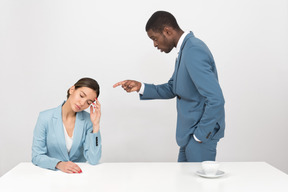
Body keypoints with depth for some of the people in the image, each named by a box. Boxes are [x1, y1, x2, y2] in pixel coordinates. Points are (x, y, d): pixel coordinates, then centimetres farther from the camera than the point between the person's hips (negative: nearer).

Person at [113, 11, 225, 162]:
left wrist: (200, 134, -18)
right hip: (189, 133, 10)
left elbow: (216, 100, -28)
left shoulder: (194, 53, -24)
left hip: (201, 133, -10)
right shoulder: (185, 49, 9)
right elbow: (171, 90, 17)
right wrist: (140, 87, 4)